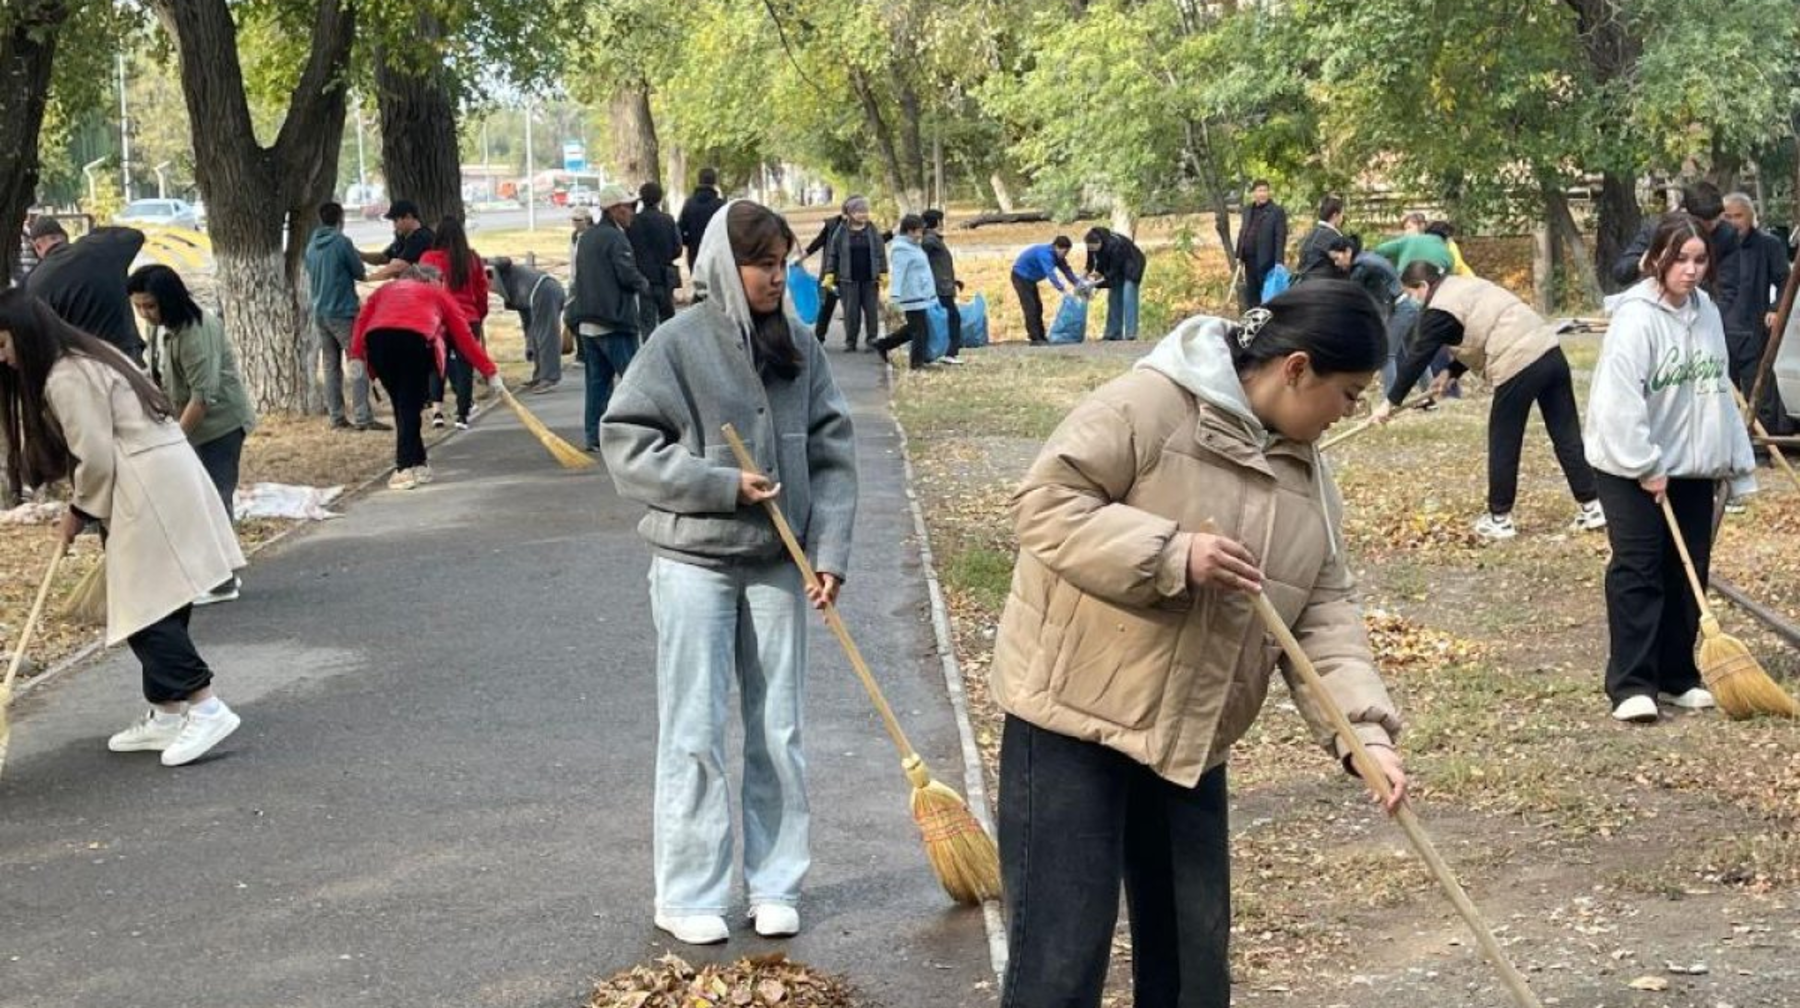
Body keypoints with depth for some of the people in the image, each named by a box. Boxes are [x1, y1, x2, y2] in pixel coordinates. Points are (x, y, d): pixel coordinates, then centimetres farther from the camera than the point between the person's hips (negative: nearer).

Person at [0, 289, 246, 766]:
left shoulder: (65, 380, -12)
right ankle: (166, 713, 14)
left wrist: (80, 513, 2)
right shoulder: (87, 357, 20)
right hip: (166, 480, 10)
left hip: (149, 492, -10)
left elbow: (96, 459, -15)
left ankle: (205, 706, -14)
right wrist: (83, 508, 11)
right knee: (154, 606, 11)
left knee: (144, 607, -10)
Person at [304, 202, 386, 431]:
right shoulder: (342, 243, -11)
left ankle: (337, 417, 8)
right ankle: (363, 417, -14)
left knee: (331, 366, 9)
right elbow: (361, 273, -4)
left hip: (320, 314, 7)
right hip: (343, 312, -7)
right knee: (358, 364, -7)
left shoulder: (311, 246, 10)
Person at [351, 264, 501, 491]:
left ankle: (417, 464, 22)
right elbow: (465, 338, 27)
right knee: (410, 406, 4)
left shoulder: (385, 290, 37)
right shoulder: (439, 294, 30)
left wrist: (356, 356, 9)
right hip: (415, 338, -3)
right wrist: (490, 373, 30)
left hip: (376, 337, 3)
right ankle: (405, 468, -8)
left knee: (402, 405, 17)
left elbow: (362, 319, 19)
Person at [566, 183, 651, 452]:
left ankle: (594, 435, 10)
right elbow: (628, 276, -18)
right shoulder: (615, 238, -12)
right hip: (614, 322, -8)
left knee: (597, 379, 10)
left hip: (586, 322, 9)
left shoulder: (587, 238, 16)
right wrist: (644, 284, 0)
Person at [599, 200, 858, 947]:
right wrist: (723, 486, -17)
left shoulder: (800, 347, 2)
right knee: (695, 732, 2)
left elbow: (832, 453, 3)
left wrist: (830, 551, -6)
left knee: (779, 729, 9)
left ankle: (774, 885, 21)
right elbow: (626, 442, -11)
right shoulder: (679, 344, -9)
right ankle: (688, 895, 12)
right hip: (695, 561, -4)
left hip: (777, 562, 4)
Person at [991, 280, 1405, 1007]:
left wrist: (1365, 729, -9)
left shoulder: (1307, 471, 8)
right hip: (1075, 710, -7)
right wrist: (1173, 555, -27)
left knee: (1194, 949, 14)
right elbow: (1045, 503, -19)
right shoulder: (1149, 404, -16)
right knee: (1062, 949, -7)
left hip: (1189, 735, 8)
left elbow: (1324, 613, 5)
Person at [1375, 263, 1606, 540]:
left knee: (1503, 444, 6)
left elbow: (1417, 358, 0)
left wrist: (1391, 401, 8)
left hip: (1519, 366, -8)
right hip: (1550, 351, 8)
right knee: (1567, 434, 11)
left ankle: (1499, 519, 15)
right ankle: (1592, 506, 14)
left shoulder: (1439, 309, -3)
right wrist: (1451, 372, 26)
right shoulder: (1465, 285, 24)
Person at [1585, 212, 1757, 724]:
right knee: (1637, 572, -8)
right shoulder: (1635, 317, -16)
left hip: (1692, 466, 7)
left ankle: (1678, 676, 19)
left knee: (1688, 572, 10)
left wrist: (1735, 459, 13)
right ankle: (1631, 685, -7)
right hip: (1633, 470, -7)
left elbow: (1718, 391, 15)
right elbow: (1619, 400, -22)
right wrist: (1646, 467, -20)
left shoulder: (1707, 312, 7)